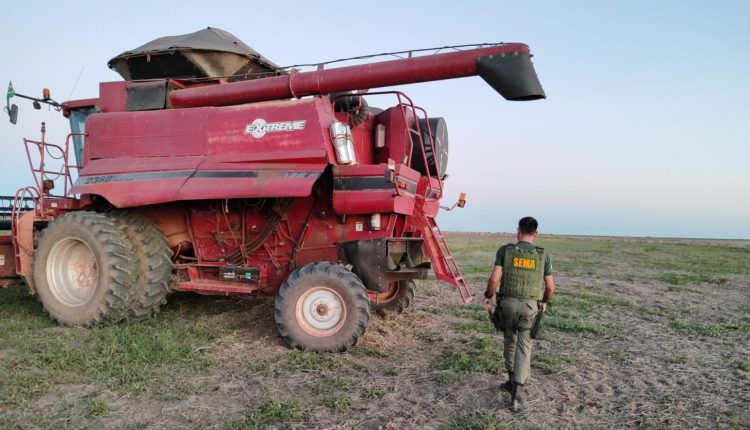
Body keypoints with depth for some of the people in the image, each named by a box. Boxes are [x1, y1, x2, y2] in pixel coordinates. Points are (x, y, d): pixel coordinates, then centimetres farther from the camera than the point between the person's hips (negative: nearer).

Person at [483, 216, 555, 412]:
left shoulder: (505, 250, -6)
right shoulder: (543, 254, -1)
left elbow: (494, 279, -14)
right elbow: (550, 286, 3)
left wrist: (488, 297, 3)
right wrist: (544, 302, 23)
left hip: (508, 303, 0)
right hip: (530, 306, 0)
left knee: (509, 341, 22)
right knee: (524, 348, 3)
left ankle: (512, 381, 35)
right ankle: (516, 394, -6)